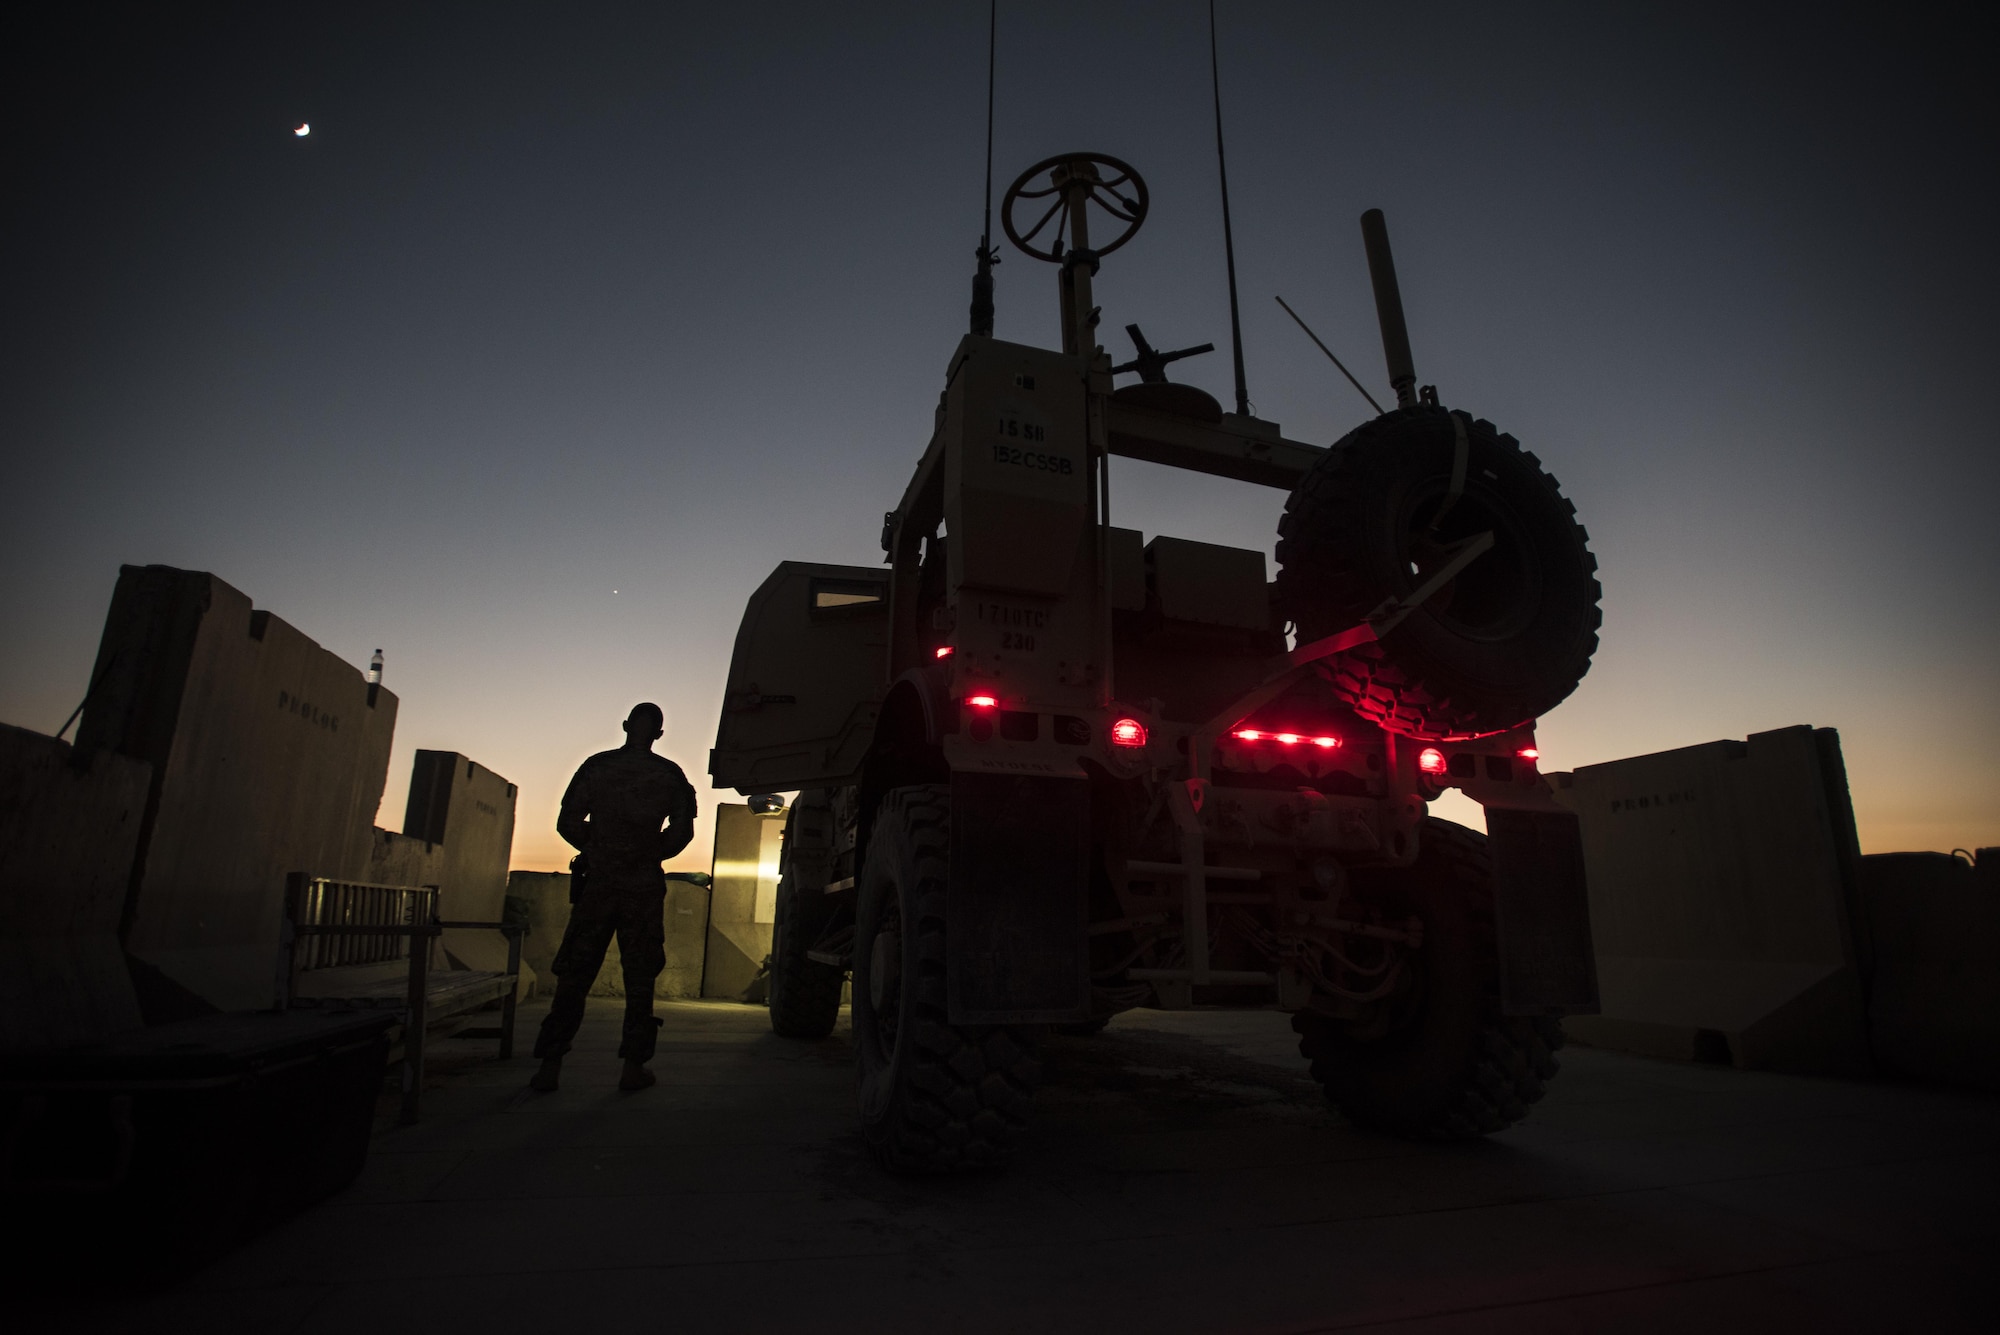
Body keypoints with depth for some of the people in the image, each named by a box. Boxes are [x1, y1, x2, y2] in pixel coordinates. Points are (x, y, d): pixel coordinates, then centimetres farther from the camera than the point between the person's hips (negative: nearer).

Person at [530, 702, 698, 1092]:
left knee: (574, 975, 8)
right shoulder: (670, 775, 0)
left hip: (597, 883, 1)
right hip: (645, 888, 0)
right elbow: (682, 832, 0)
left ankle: (550, 1065, 8)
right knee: (639, 978, 6)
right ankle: (633, 1067, 6)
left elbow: (567, 823, 1)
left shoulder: (596, 767, 1)